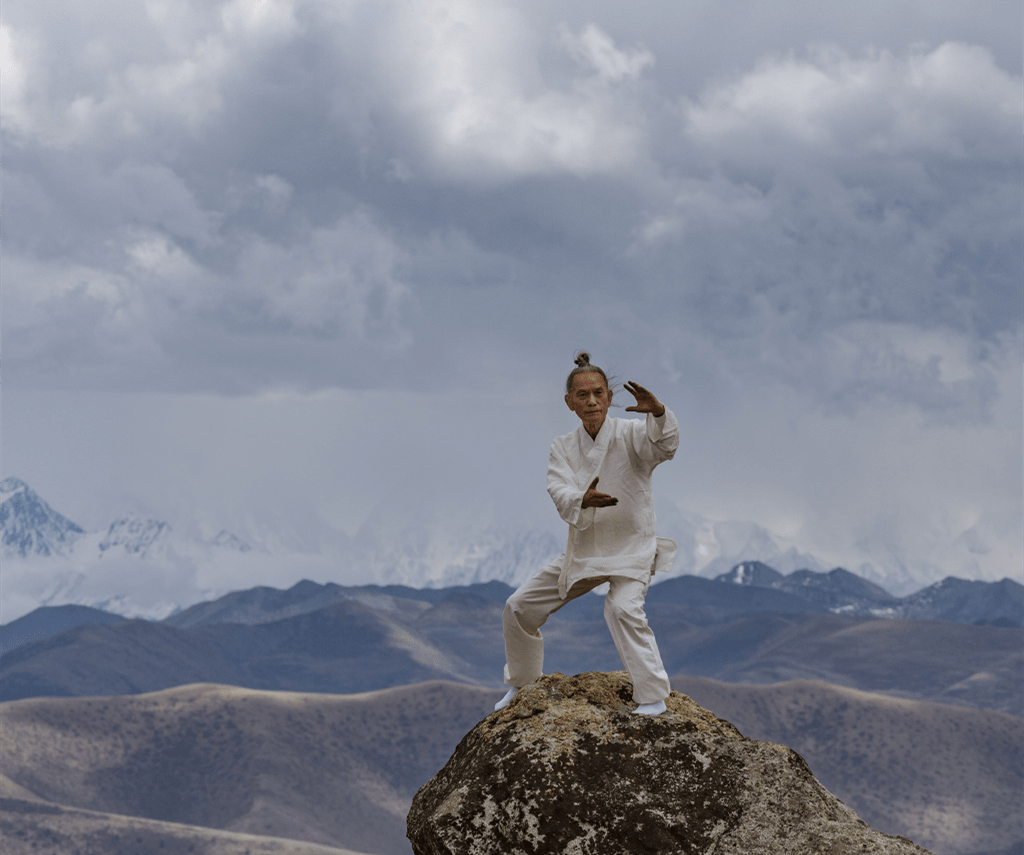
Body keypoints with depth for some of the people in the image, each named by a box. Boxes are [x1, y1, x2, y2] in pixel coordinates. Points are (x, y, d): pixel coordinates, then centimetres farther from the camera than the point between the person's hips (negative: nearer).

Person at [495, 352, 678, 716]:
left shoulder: (630, 434, -13)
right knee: (520, 608, 9)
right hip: (583, 548, 5)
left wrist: (657, 411, -57)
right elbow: (560, 494, -18)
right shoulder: (564, 447, 0)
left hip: (630, 547, -5)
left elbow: (664, 444, -35)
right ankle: (522, 684, 32)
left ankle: (653, 696, -26)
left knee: (623, 608, -33)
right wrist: (583, 500, -41)